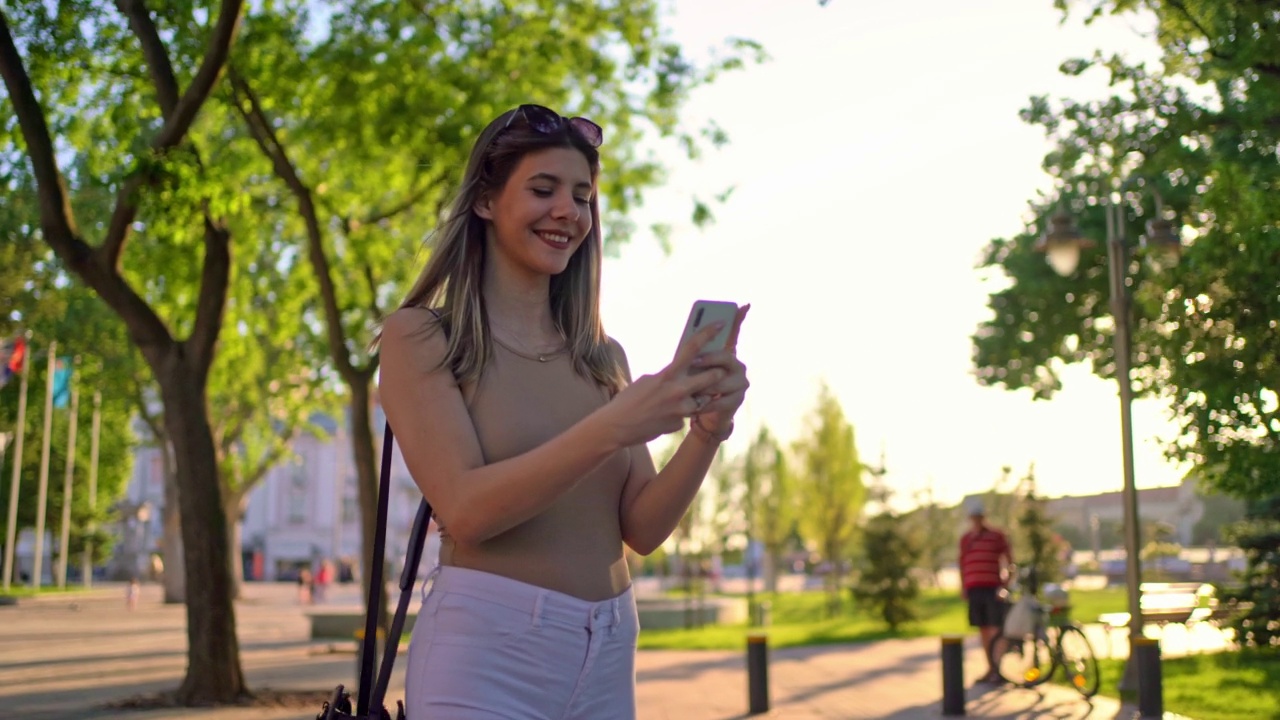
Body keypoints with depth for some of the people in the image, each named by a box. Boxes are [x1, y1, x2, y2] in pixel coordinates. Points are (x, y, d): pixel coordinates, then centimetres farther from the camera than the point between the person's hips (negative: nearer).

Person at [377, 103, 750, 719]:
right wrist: (610, 428, -27)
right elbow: (465, 510, -16)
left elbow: (642, 529, 2)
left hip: (607, 657, 5)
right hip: (486, 653, -5)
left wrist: (706, 433, -15)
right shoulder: (418, 336, -5)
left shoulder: (603, 356, 7)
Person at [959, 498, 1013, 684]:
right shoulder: (965, 539, 13)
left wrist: (1005, 582, -7)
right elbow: (962, 564, 19)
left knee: (995, 629, -6)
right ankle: (991, 668, 16)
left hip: (992, 589, -4)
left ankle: (999, 669, -3)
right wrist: (963, 586, 13)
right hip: (973, 590, 4)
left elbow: (1008, 561, 1)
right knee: (983, 629, 8)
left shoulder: (997, 536, 0)